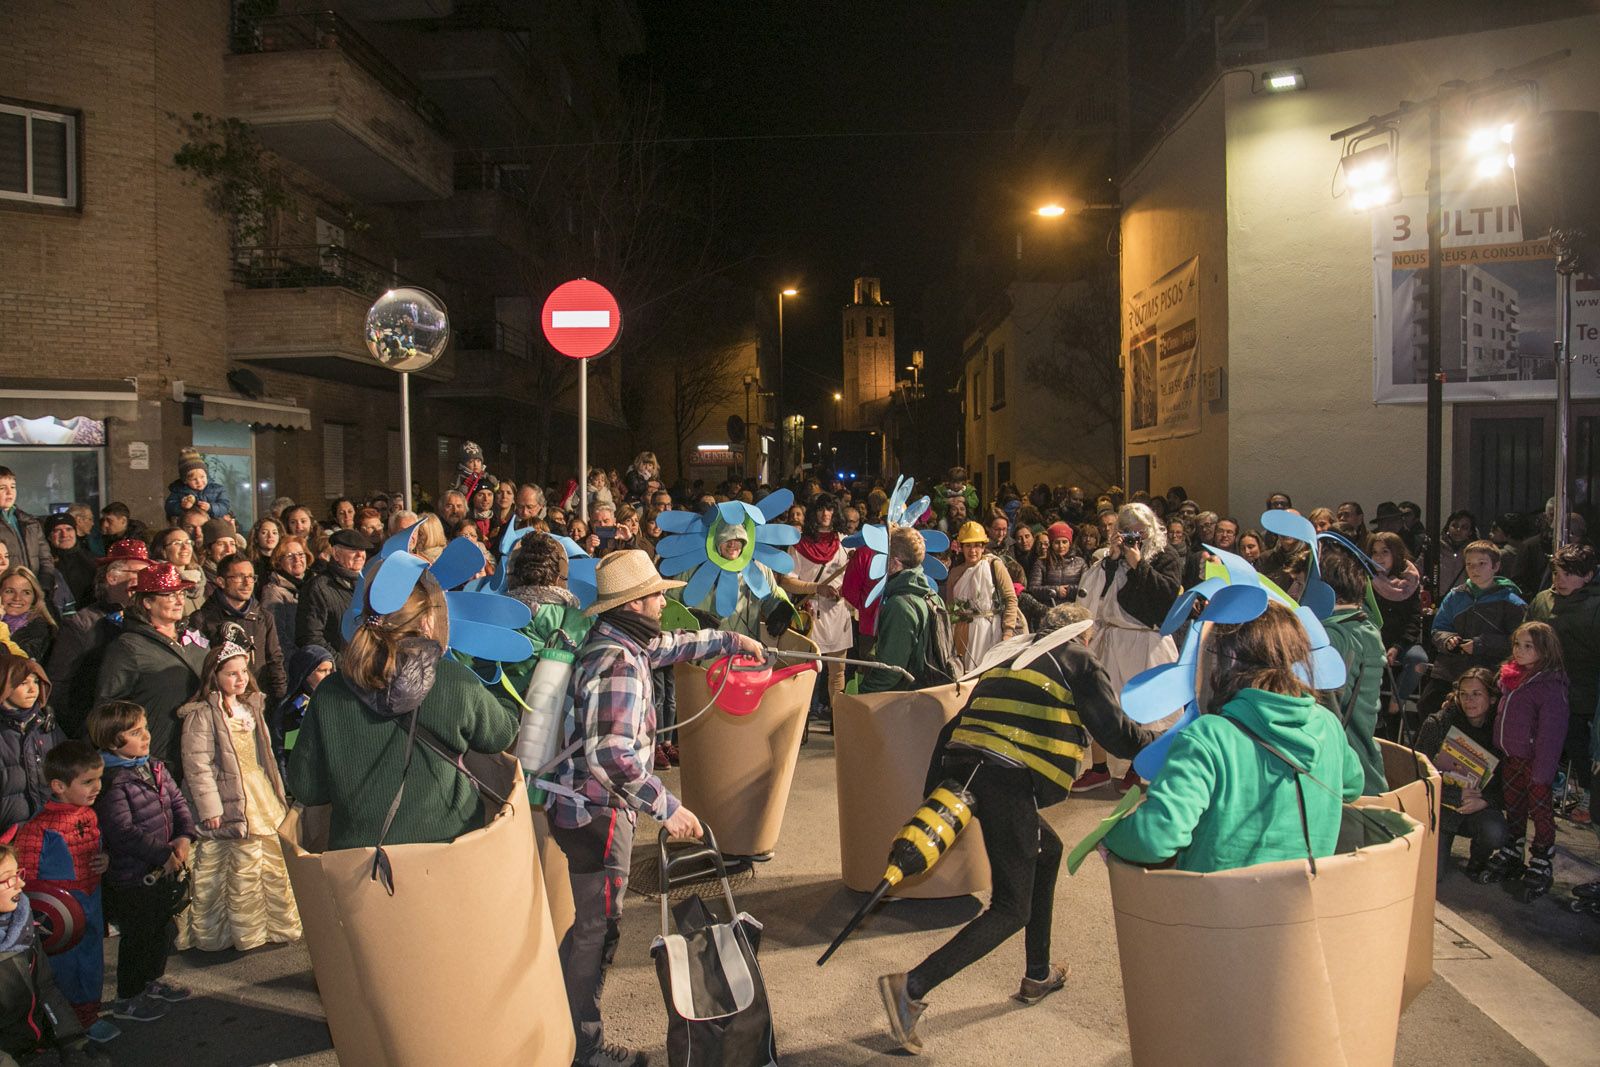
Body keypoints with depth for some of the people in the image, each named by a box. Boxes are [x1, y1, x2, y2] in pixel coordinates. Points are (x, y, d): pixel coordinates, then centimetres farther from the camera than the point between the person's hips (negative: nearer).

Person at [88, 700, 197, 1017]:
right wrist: (164, 855, -21)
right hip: (131, 876, -8)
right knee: (138, 934, 6)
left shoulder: (154, 768, 4)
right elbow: (123, 832, -26)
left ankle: (154, 981, 43)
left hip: (161, 870, 8)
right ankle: (127, 1000, 25)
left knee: (163, 926, 22)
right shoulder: (110, 782, -22)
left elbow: (178, 801, 6)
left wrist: (185, 837, -11)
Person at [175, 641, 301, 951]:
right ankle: (249, 934, 10)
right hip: (234, 801, -7)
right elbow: (197, 765, -14)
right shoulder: (202, 715, -10)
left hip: (264, 797, 7)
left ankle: (283, 924, 23)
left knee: (278, 862, 10)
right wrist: (210, 808, -18)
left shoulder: (251, 708, 15)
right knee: (244, 868, -4)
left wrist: (279, 794, 20)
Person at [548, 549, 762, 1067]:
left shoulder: (618, 641, 5)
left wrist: (730, 640, 28)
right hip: (598, 812, -10)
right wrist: (667, 806, -29)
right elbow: (611, 754, -34)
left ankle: (573, 1018, 40)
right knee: (595, 926, 3)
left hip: (587, 805, 10)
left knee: (592, 919, 23)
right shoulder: (619, 664, -26)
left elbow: (669, 645, 25)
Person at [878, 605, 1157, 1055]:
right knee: (1012, 910, -1)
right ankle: (912, 987, -14)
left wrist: (932, 799, 24)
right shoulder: (1078, 662, 11)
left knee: (1047, 851, 29)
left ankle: (1038, 976, 35)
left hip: (961, 770, 8)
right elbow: (1116, 733, 4)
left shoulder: (1009, 658, 28)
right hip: (1009, 780, -8)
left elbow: (952, 728, 23)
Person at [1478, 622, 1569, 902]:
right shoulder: (1510, 676, 5)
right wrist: (1499, 750, 16)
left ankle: (1540, 867, 19)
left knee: (1540, 812, 6)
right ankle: (1510, 856, 33)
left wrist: (1542, 772, -20)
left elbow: (1551, 732, -20)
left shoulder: (1550, 685, -20)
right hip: (1511, 758, 7)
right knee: (1513, 808, 19)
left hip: (1535, 761, -7)